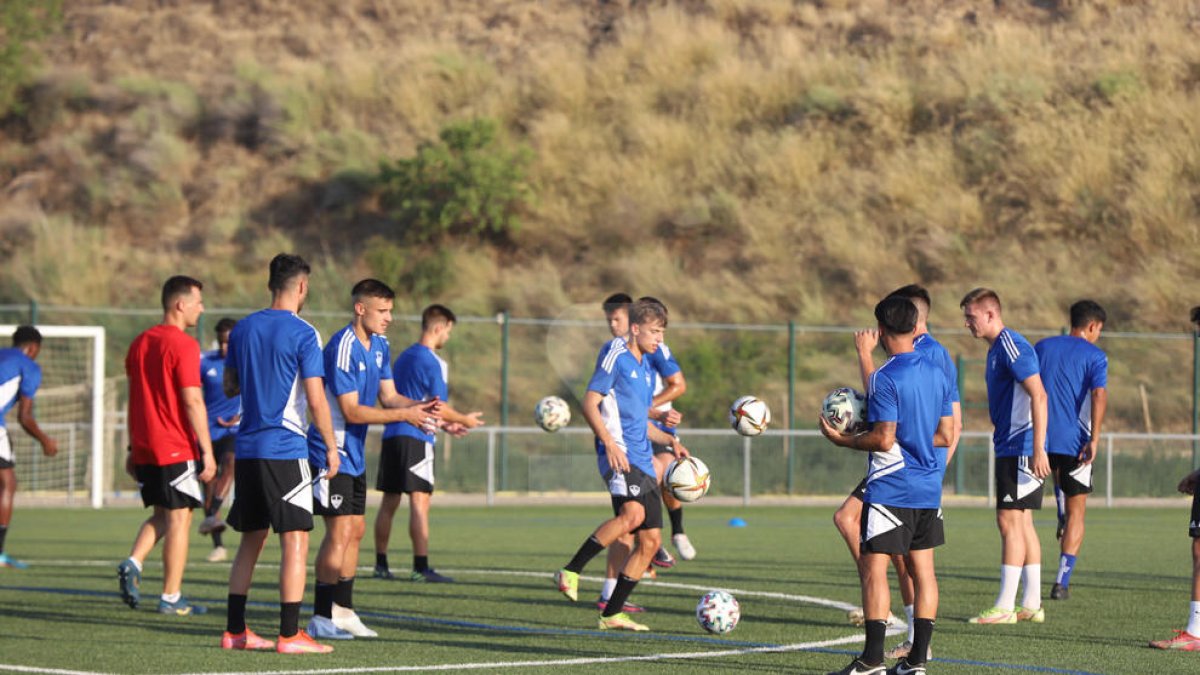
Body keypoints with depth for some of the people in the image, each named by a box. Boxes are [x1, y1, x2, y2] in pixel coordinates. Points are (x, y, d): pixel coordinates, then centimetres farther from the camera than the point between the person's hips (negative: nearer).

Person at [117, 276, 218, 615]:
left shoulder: (140, 343, 12)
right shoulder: (184, 345, -12)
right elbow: (192, 401, -17)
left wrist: (133, 448, 21)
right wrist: (207, 451, -14)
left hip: (145, 448, 7)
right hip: (177, 448, -7)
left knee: (161, 514, 19)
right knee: (179, 518, 0)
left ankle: (133, 562, -3)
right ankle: (171, 598, 2)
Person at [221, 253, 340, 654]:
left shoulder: (243, 329, 9)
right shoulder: (303, 334, -9)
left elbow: (230, 387, 17)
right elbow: (315, 399, -13)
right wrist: (331, 447, -4)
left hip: (247, 449, 6)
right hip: (286, 450, -6)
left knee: (251, 540, 14)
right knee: (295, 541, -3)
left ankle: (235, 631, 15)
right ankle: (289, 635, -7)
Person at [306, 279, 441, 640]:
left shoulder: (379, 345, 9)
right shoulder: (343, 349, -20)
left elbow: (388, 396, 10)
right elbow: (351, 411, -22)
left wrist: (419, 407, -9)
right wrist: (404, 415, -22)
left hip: (354, 453, 10)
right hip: (332, 451, -10)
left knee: (355, 529, 11)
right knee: (340, 531, -11)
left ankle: (342, 611, 17)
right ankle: (322, 618, -7)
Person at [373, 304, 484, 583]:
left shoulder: (403, 358, 18)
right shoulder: (433, 363, -9)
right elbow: (439, 408, -11)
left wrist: (444, 424, 28)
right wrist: (464, 420, 7)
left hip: (392, 434, 8)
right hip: (416, 437, -8)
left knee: (389, 502, 11)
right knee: (420, 500, -9)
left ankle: (381, 565, 15)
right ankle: (421, 567, -13)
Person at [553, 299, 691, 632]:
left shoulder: (646, 368, 23)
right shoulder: (616, 357, -2)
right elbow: (590, 404, -10)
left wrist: (670, 440, 16)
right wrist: (609, 443, -22)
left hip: (642, 461, 9)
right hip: (620, 455, -9)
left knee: (650, 540, 3)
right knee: (633, 513, -32)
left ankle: (611, 614, 8)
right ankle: (570, 572, -27)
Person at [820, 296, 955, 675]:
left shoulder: (885, 378, -14)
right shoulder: (938, 373, 8)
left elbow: (883, 439, -17)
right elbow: (946, 436, 10)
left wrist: (842, 440, -4)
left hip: (890, 488, -7)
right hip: (929, 487, 7)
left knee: (873, 566, -4)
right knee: (922, 568, 8)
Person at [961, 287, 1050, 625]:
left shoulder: (1012, 346, -15)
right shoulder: (996, 349, 17)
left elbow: (1038, 396, -22)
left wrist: (1038, 450, -26)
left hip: (1020, 449, -10)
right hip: (1010, 448, 10)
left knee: (1010, 520, -8)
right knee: (1022, 521, 11)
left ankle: (1005, 606, -7)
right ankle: (1032, 604, 14)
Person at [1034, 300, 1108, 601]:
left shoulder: (1042, 347, 11)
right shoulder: (1094, 356, -1)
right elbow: (1099, 395, -17)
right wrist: (1094, 438, -21)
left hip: (1042, 439, 4)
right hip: (1075, 440, -4)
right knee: (1077, 511, 5)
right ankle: (1062, 582, -2)